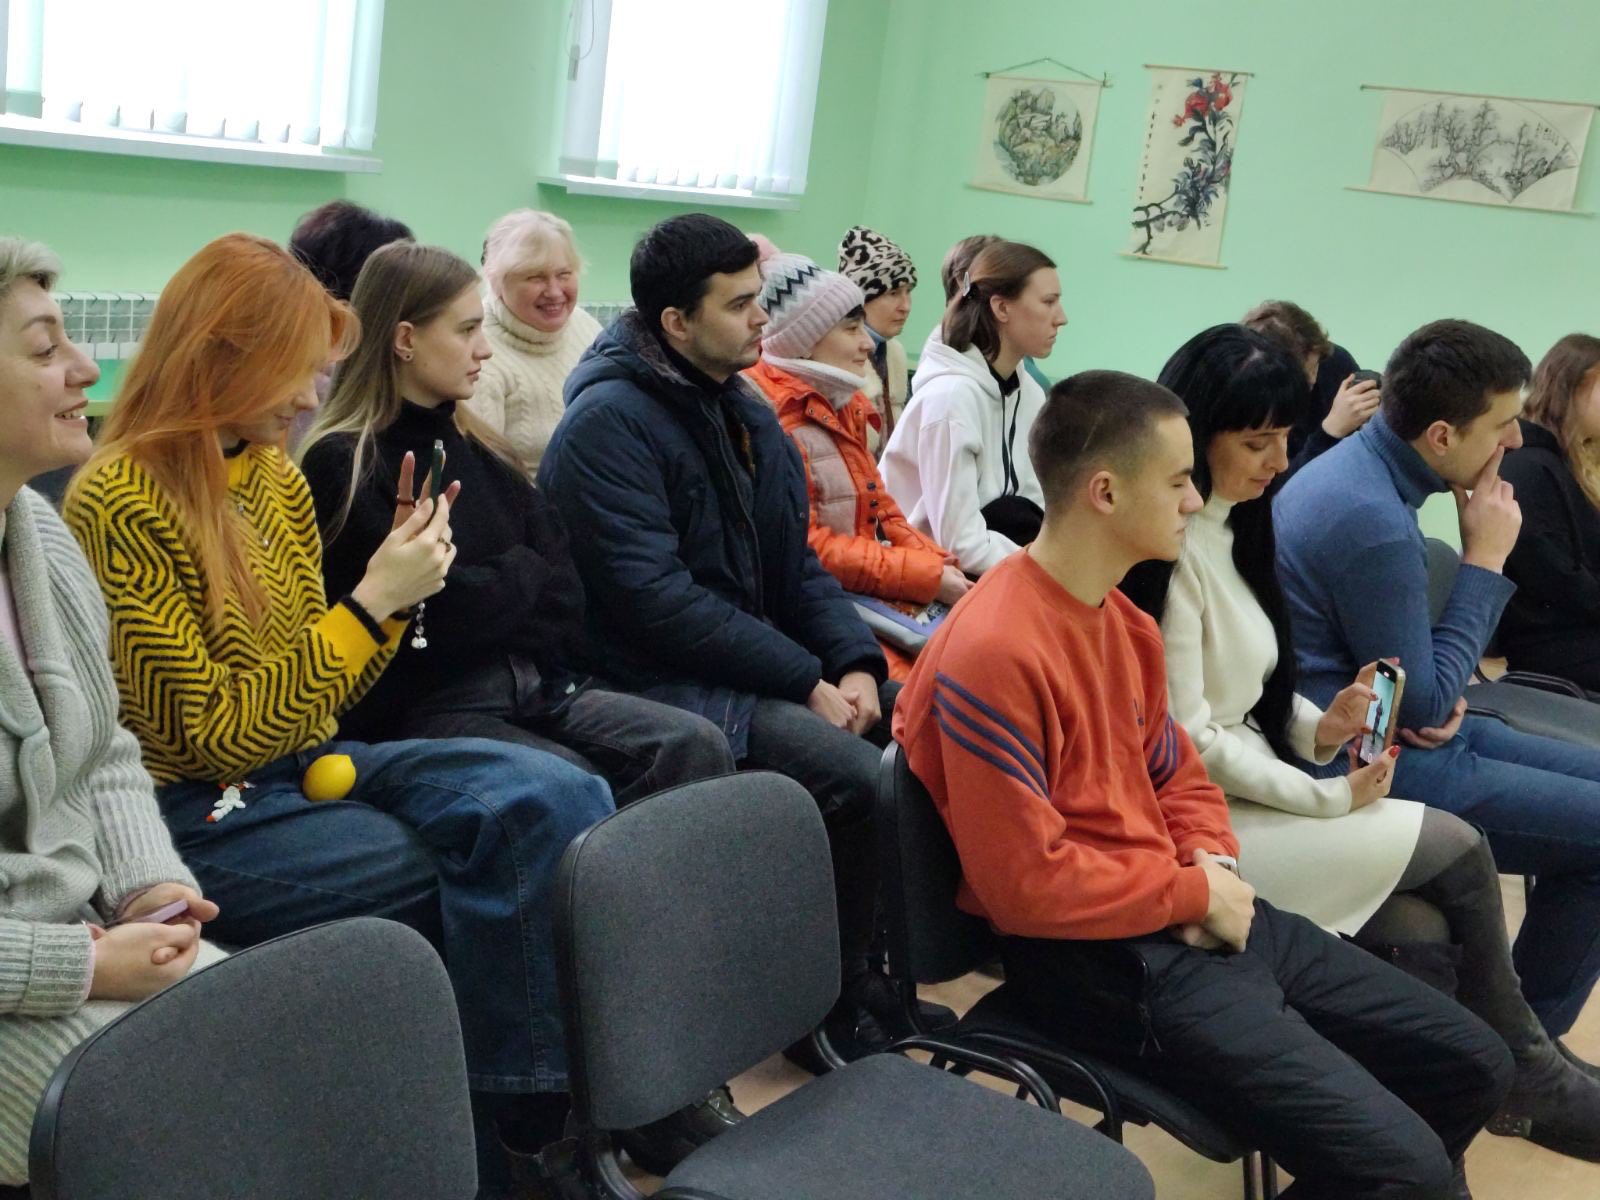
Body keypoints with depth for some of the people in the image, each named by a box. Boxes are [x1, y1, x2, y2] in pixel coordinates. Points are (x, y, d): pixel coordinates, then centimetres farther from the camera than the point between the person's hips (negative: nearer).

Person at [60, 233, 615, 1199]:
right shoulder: (118, 505, -15)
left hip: (309, 764, 7)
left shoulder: (279, 478, 9)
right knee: (502, 868, -21)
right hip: (204, 817, -7)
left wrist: (398, 591, -3)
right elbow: (219, 735, -16)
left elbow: (314, 696, 13)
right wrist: (372, 602, -18)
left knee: (554, 797, -19)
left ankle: (558, 1111, -9)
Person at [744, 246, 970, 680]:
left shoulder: (843, 403, 19)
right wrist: (927, 576, -14)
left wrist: (935, 561, 0)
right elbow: (800, 547, -17)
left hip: (871, 590, 9)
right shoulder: (771, 414, -11)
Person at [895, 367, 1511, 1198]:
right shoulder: (993, 654, -23)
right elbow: (1028, 886, -23)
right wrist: (1193, 892, -12)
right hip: (1100, 958, -10)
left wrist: (1213, 864, 0)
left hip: (1190, 916, 10)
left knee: (1472, 1065, 13)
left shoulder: (1123, 620, 9)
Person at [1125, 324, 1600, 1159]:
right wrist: (1328, 798, -14)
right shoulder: (1173, 549, -19)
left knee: (1424, 935, -11)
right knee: (1458, 849, -10)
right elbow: (1191, 741, -19)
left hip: (1249, 790, 8)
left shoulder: (1232, 524, 10)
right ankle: (1521, 1075, 13)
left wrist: (1318, 729, -3)